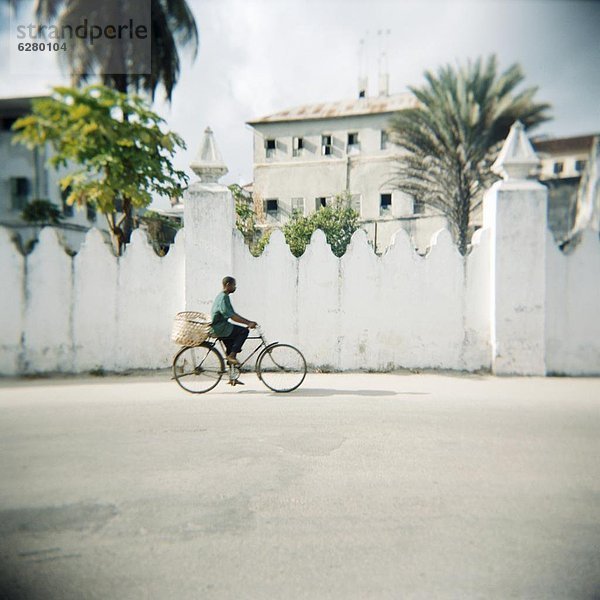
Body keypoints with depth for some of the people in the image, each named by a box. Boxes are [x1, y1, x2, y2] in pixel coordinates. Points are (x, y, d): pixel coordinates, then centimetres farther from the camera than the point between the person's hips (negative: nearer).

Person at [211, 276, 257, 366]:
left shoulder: (223, 296, 17)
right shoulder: (223, 297, -16)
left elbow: (233, 314, 17)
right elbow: (232, 316, -23)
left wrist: (249, 322, 10)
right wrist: (248, 323, -24)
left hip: (220, 327, 11)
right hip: (219, 327, -11)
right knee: (244, 331, -15)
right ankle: (231, 355, -13)